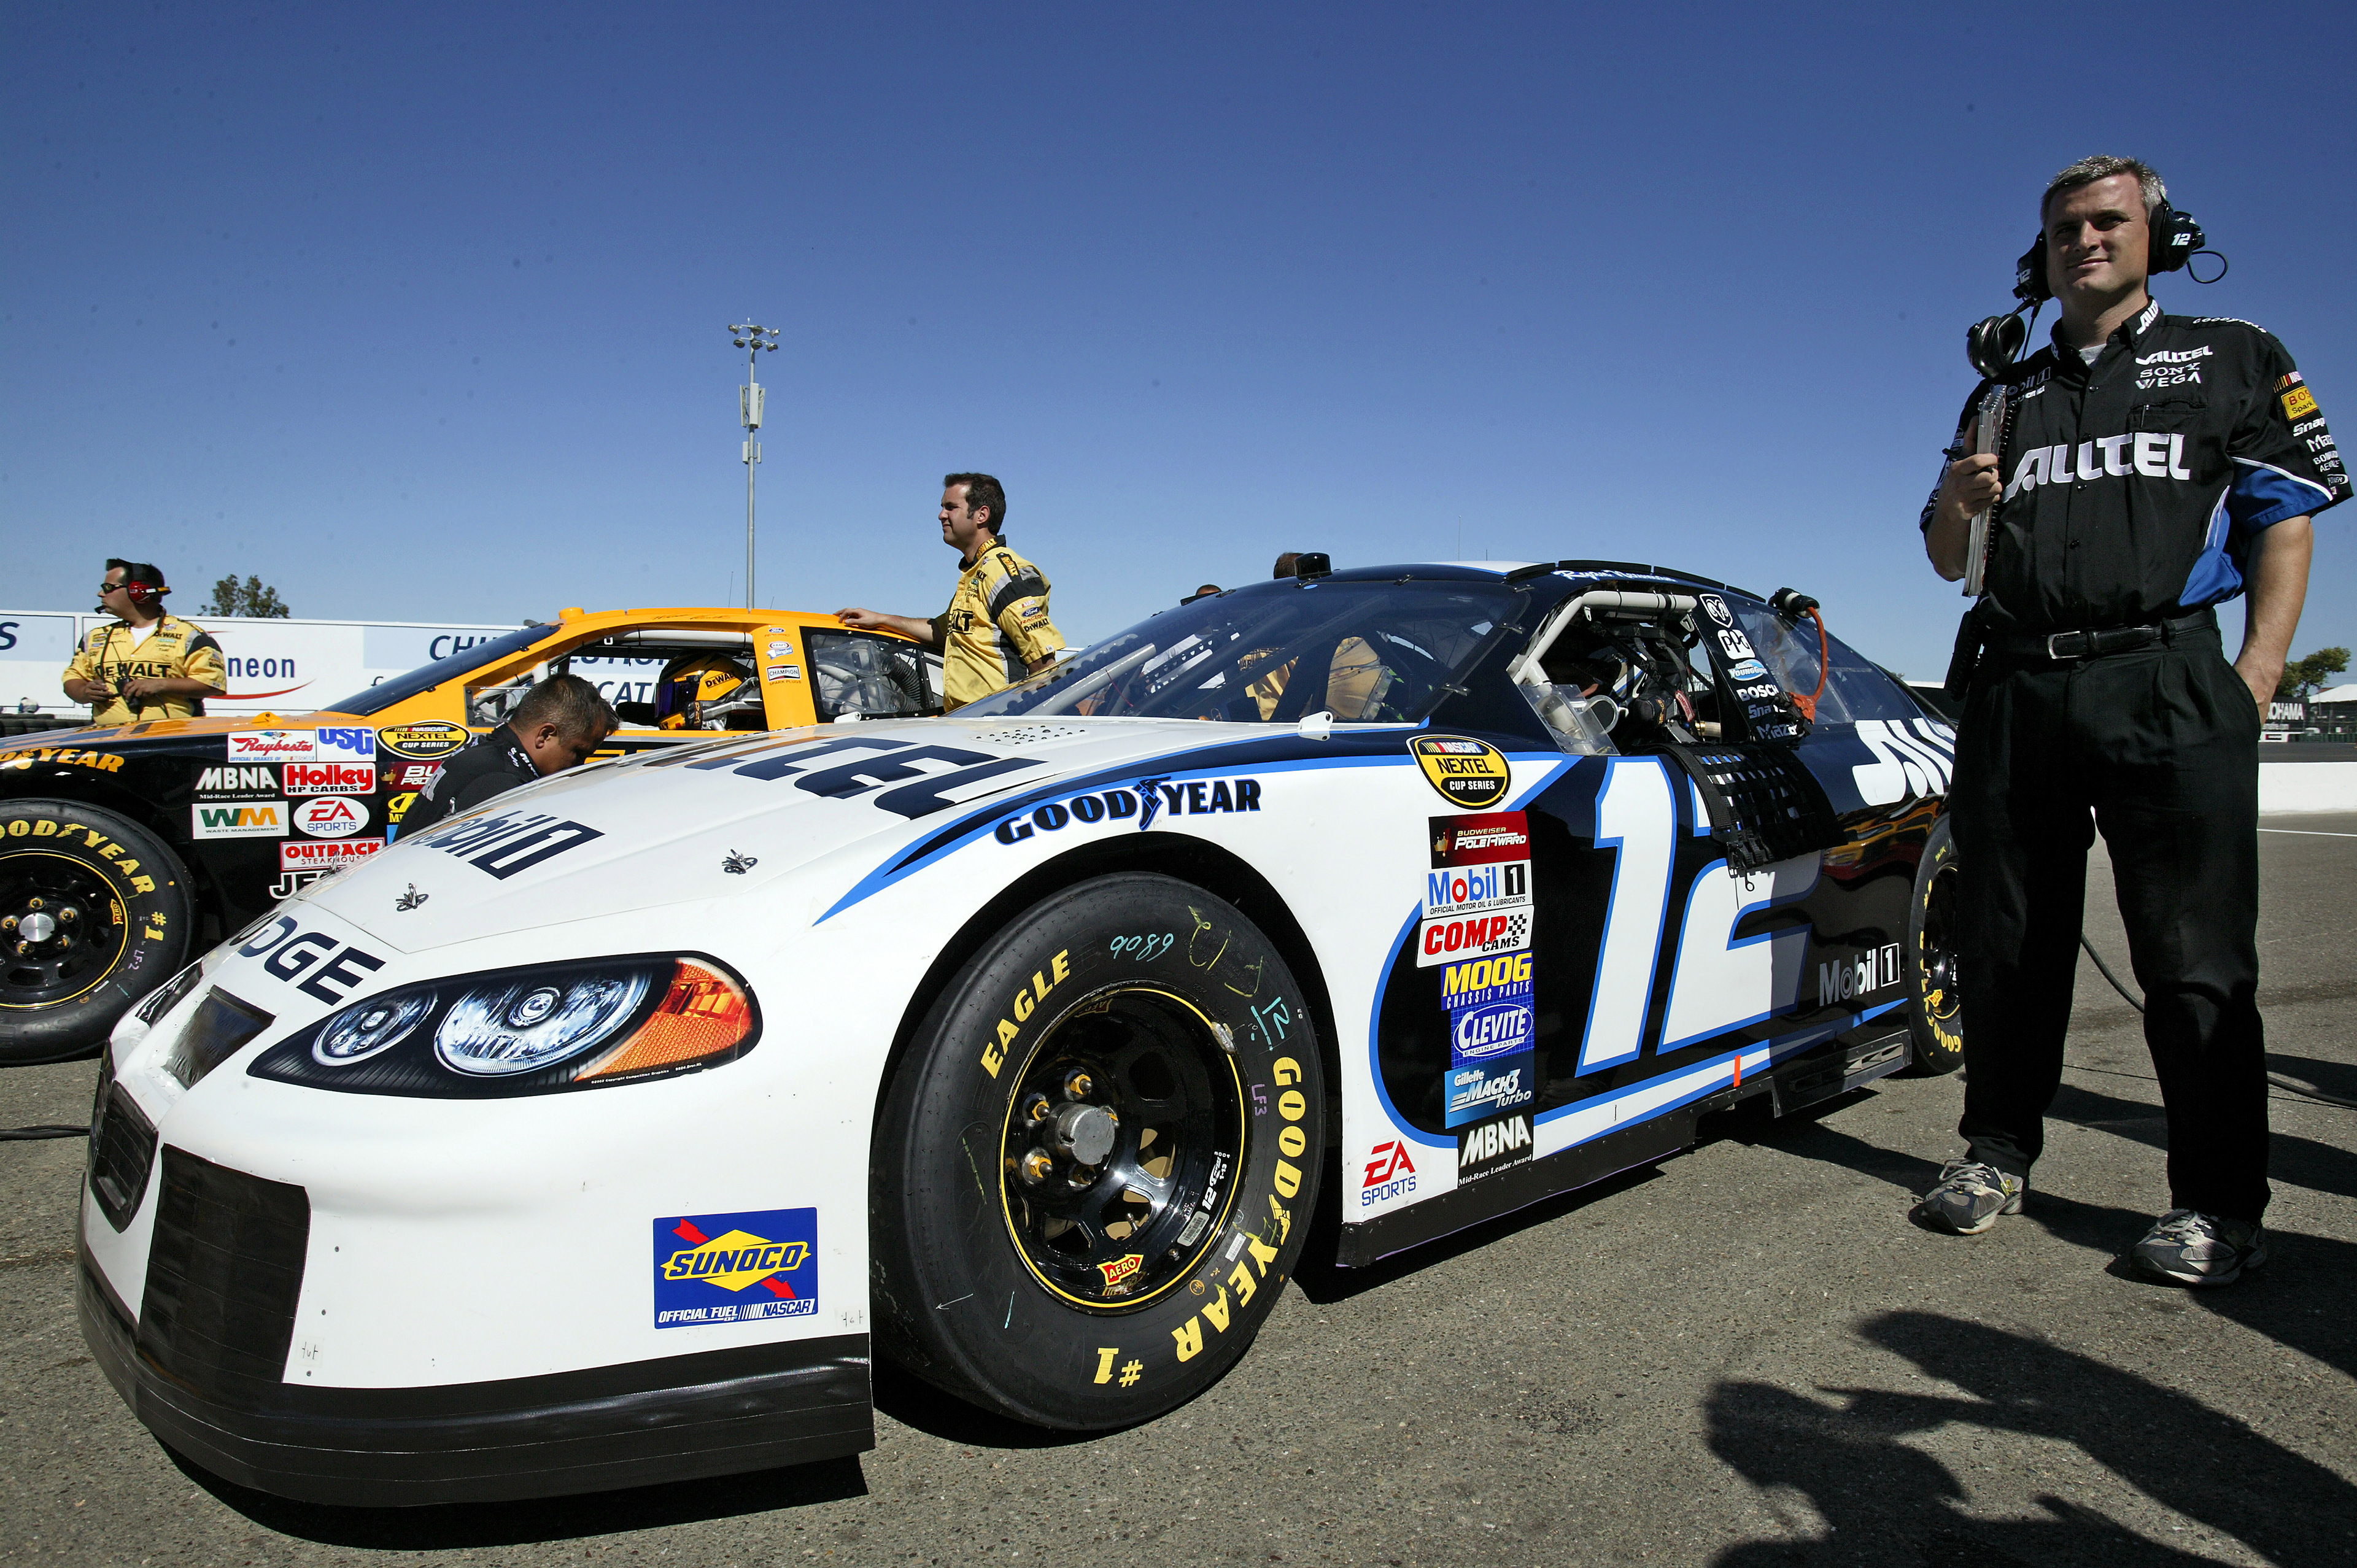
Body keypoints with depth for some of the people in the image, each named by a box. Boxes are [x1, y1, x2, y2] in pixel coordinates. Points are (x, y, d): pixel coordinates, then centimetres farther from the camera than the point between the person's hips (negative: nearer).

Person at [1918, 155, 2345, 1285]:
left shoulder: (2233, 359, 14)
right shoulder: (2005, 394, 23)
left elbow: (2286, 522, 5)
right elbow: (1949, 559, 23)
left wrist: (2255, 677, -9)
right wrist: (1958, 504, -1)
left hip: (2169, 685, -3)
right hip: (2016, 689, 4)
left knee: (2196, 957, -5)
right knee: (2005, 942, 7)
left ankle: (2219, 1204, 3)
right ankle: (1997, 1152, 19)